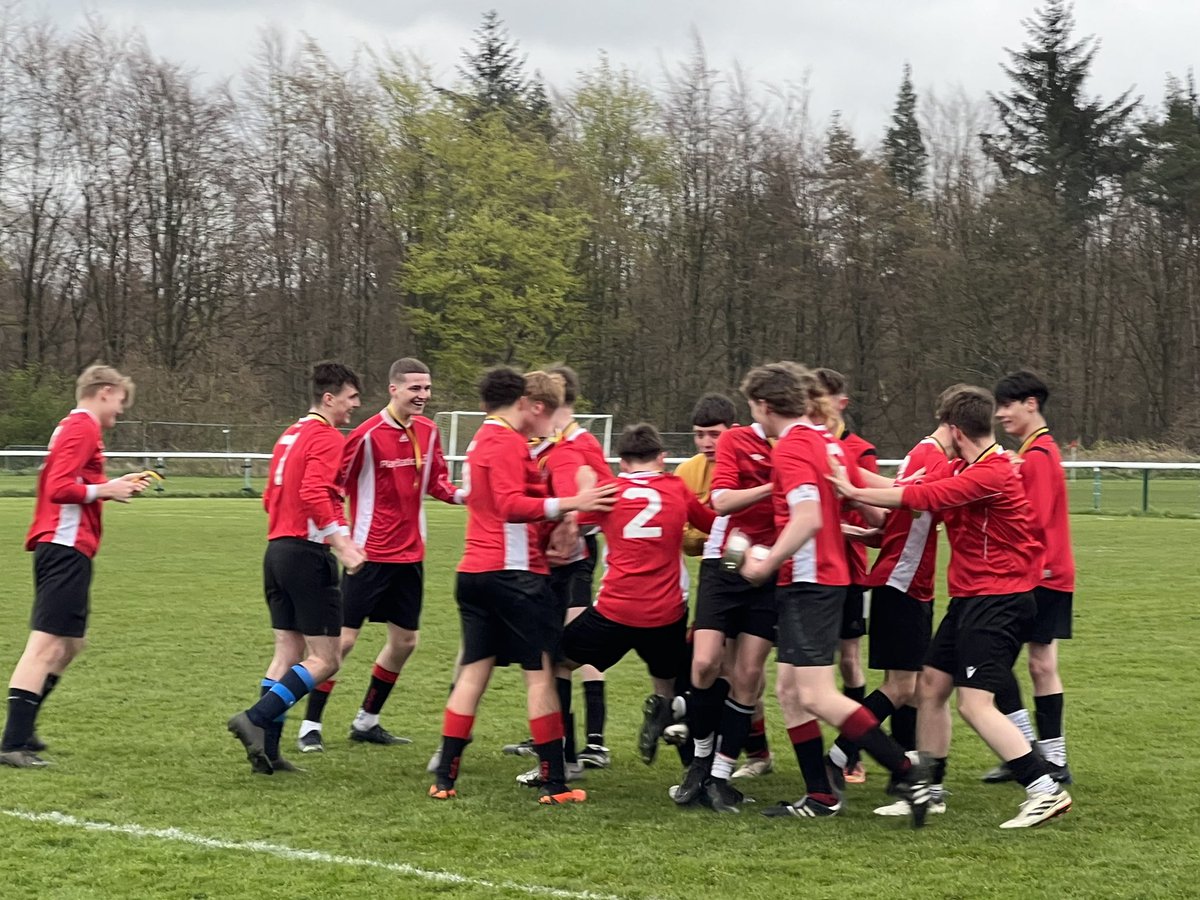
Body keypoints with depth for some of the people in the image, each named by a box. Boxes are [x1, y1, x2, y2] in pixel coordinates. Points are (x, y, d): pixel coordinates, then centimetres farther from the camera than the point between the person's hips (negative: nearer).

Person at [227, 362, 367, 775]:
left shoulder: (291, 434, 18)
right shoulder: (327, 438, -10)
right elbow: (314, 493, -24)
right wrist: (341, 543, -24)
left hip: (277, 550, 9)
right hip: (308, 554, -9)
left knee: (288, 652, 12)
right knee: (325, 659, -4)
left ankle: (266, 749, 9)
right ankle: (256, 718, -13)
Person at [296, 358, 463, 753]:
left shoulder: (428, 431, 4)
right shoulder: (368, 435, -14)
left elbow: (436, 482, 15)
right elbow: (331, 486, -8)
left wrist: (459, 494, -5)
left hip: (410, 554, 7)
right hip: (369, 553, -7)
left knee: (404, 640, 11)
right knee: (344, 638, -5)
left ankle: (366, 721, 26)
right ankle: (310, 726, 5)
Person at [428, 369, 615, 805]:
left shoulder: (481, 441, 18)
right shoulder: (508, 442, -12)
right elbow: (512, 505, -23)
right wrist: (568, 504, -29)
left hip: (475, 570, 9)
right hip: (513, 571, -9)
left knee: (474, 671, 9)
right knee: (541, 671, -2)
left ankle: (445, 778, 7)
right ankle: (554, 782, -1)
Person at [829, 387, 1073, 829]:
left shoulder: (992, 473, -20)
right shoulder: (967, 470, 12)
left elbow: (924, 497, -24)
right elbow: (920, 495, 10)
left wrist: (856, 493, -17)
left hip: (998, 603, -10)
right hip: (970, 598, 10)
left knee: (975, 703, -14)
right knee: (932, 684, 13)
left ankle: (1046, 791, -12)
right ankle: (929, 789, 24)